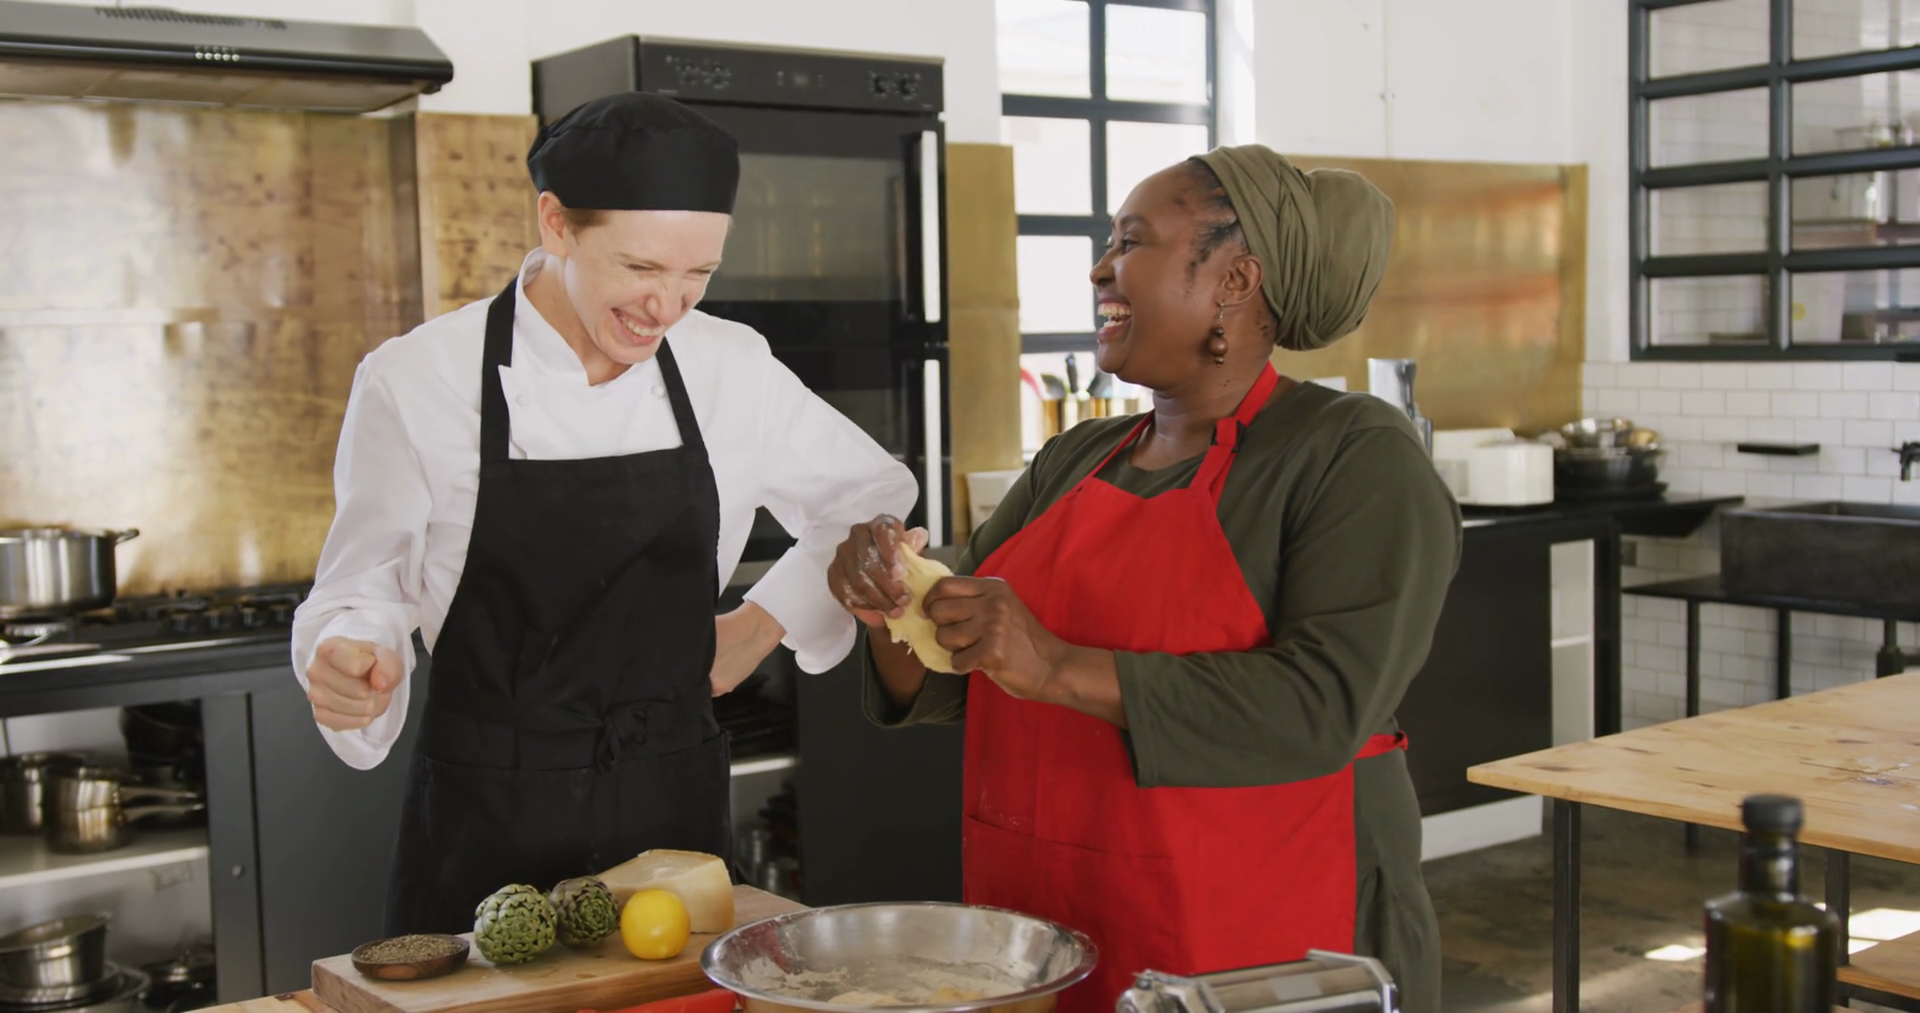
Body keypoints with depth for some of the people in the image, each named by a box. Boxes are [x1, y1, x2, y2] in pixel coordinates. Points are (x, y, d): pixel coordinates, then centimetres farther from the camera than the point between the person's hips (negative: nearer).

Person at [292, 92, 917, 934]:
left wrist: (765, 623, 3)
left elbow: (876, 500, 12)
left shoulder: (731, 368, -2)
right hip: (486, 825, -2)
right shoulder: (414, 382, -10)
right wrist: (353, 660, -24)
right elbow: (365, 591, -3)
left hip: (672, 805, 3)